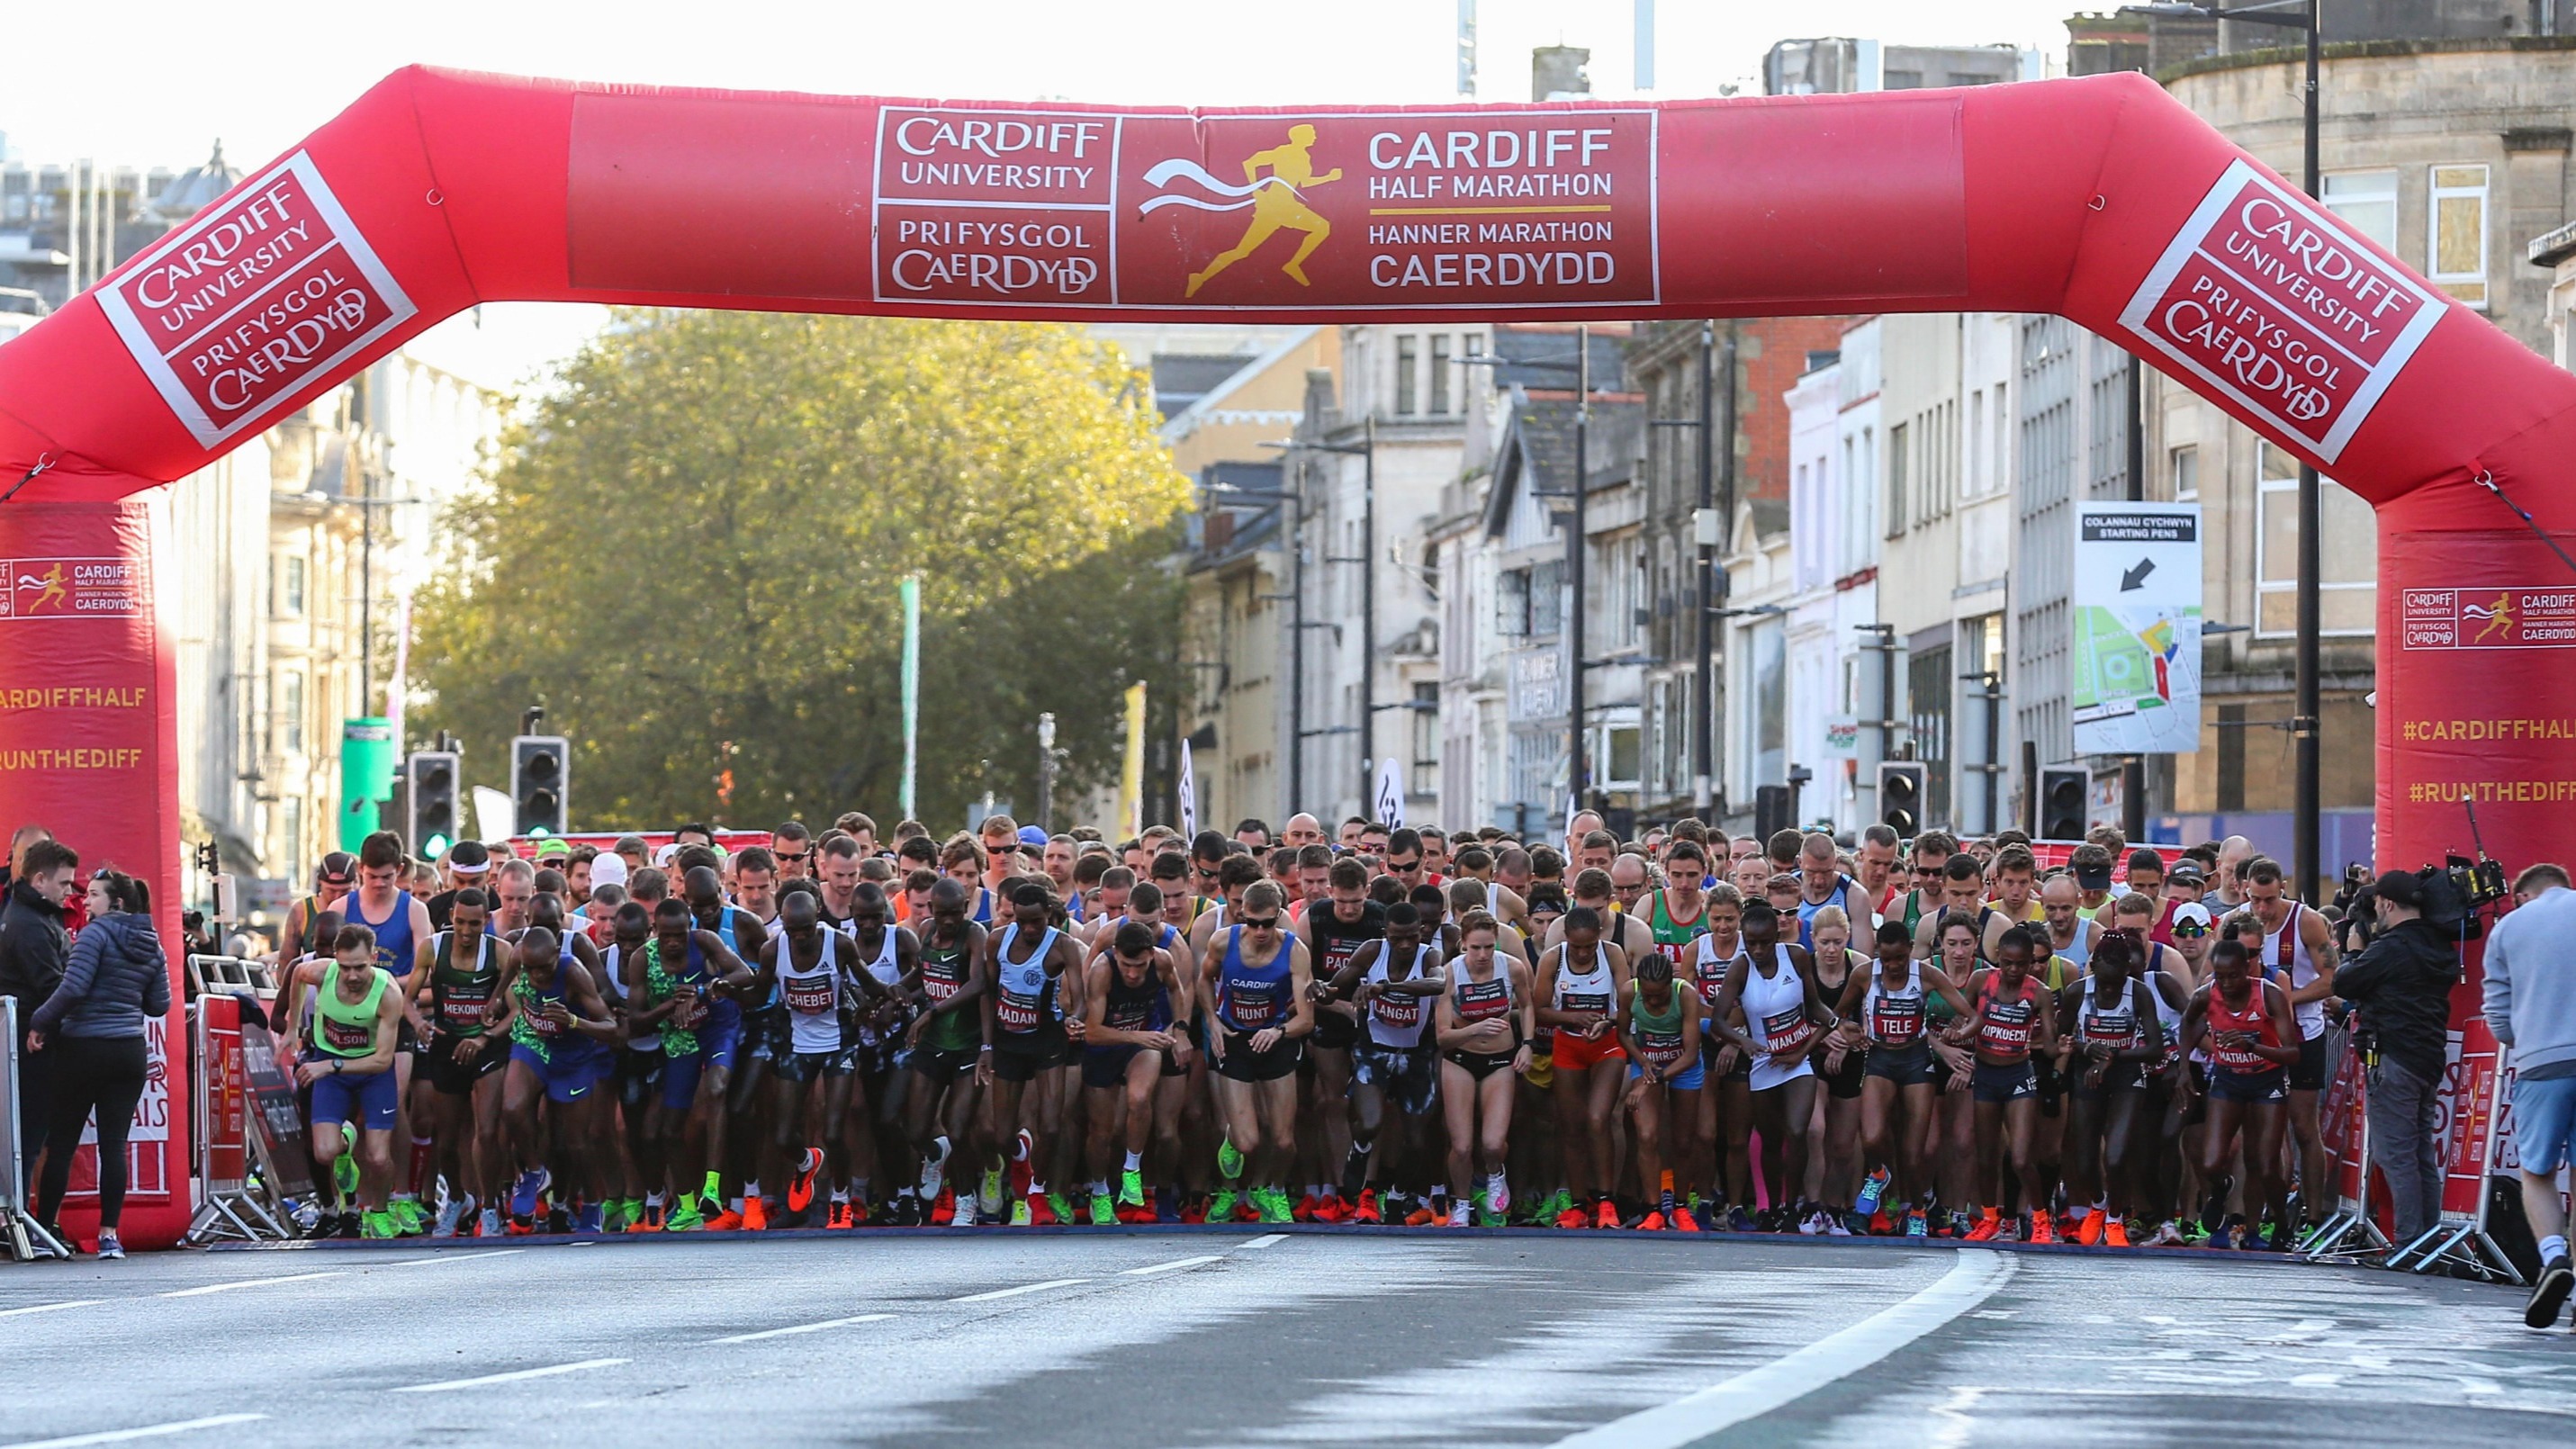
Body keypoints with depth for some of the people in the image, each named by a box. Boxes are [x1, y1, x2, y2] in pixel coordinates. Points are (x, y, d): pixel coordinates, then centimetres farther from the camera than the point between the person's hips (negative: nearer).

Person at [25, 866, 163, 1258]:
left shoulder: (97, 933, -10)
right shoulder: (152, 945, 9)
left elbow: (74, 987, -18)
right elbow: (159, 1005, 12)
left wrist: (40, 1024, -8)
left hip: (84, 1049, -5)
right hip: (129, 1051, 5)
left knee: (61, 1141, 4)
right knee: (114, 1143, 4)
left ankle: (43, 1227, 7)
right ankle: (109, 1234, -1)